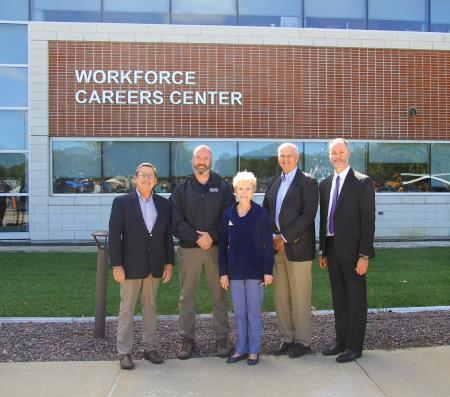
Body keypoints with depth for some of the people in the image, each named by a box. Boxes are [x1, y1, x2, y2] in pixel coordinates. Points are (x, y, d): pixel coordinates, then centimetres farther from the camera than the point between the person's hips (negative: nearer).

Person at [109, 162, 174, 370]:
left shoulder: (163, 204, 6)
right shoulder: (121, 202, -4)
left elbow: (168, 235, 9)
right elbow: (114, 236, -7)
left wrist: (169, 263, 5)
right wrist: (116, 265, -12)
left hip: (155, 266, 3)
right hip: (131, 265, -3)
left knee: (150, 308, 13)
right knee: (126, 310, 4)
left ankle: (151, 347, 23)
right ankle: (124, 352, 14)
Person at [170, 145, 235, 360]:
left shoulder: (223, 187, 5)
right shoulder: (181, 189, 6)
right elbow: (176, 221, -2)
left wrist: (212, 236, -13)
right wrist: (196, 237, -13)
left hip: (216, 247, 0)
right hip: (188, 249, 1)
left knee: (219, 294, 5)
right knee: (187, 295, 5)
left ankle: (222, 338, 15)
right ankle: (187, 338, 16)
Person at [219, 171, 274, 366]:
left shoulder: (261, 213, -5)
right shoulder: (228, 214, 3)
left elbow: (268, 244, -4)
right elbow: (223, 244, 6)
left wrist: (268, 271, -9)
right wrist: (223, 272, 2)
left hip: (255, 270, -3)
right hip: (235, 270, 3)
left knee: (254, 312, 5)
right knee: (239, 312, 11)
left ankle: (254, 350, 17)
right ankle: (241, 349, 22)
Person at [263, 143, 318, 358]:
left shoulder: (308, 182, -4)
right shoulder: (273, 182, 14)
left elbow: (308, 214, -13)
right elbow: (265, 211, 13)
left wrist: (285, 237, -14)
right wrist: (272, 236, -2)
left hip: (298, 247, -6)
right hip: (277, 246, 6)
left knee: (300, 297, 2)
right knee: (280, 296, 10)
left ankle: (303, 341, 14)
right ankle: (287, 338, 21)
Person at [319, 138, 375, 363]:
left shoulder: (362, 182, -7)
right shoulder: (325, 184, 12)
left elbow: (368, 220, -11)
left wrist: (364, 255, -16)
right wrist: (323, 251, 12)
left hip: (352, 251, -6)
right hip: (332, 249, 6)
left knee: (356, 299, 4)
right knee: (338, 298, 14)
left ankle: (354, 346, 14)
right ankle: (341, 341, 26)